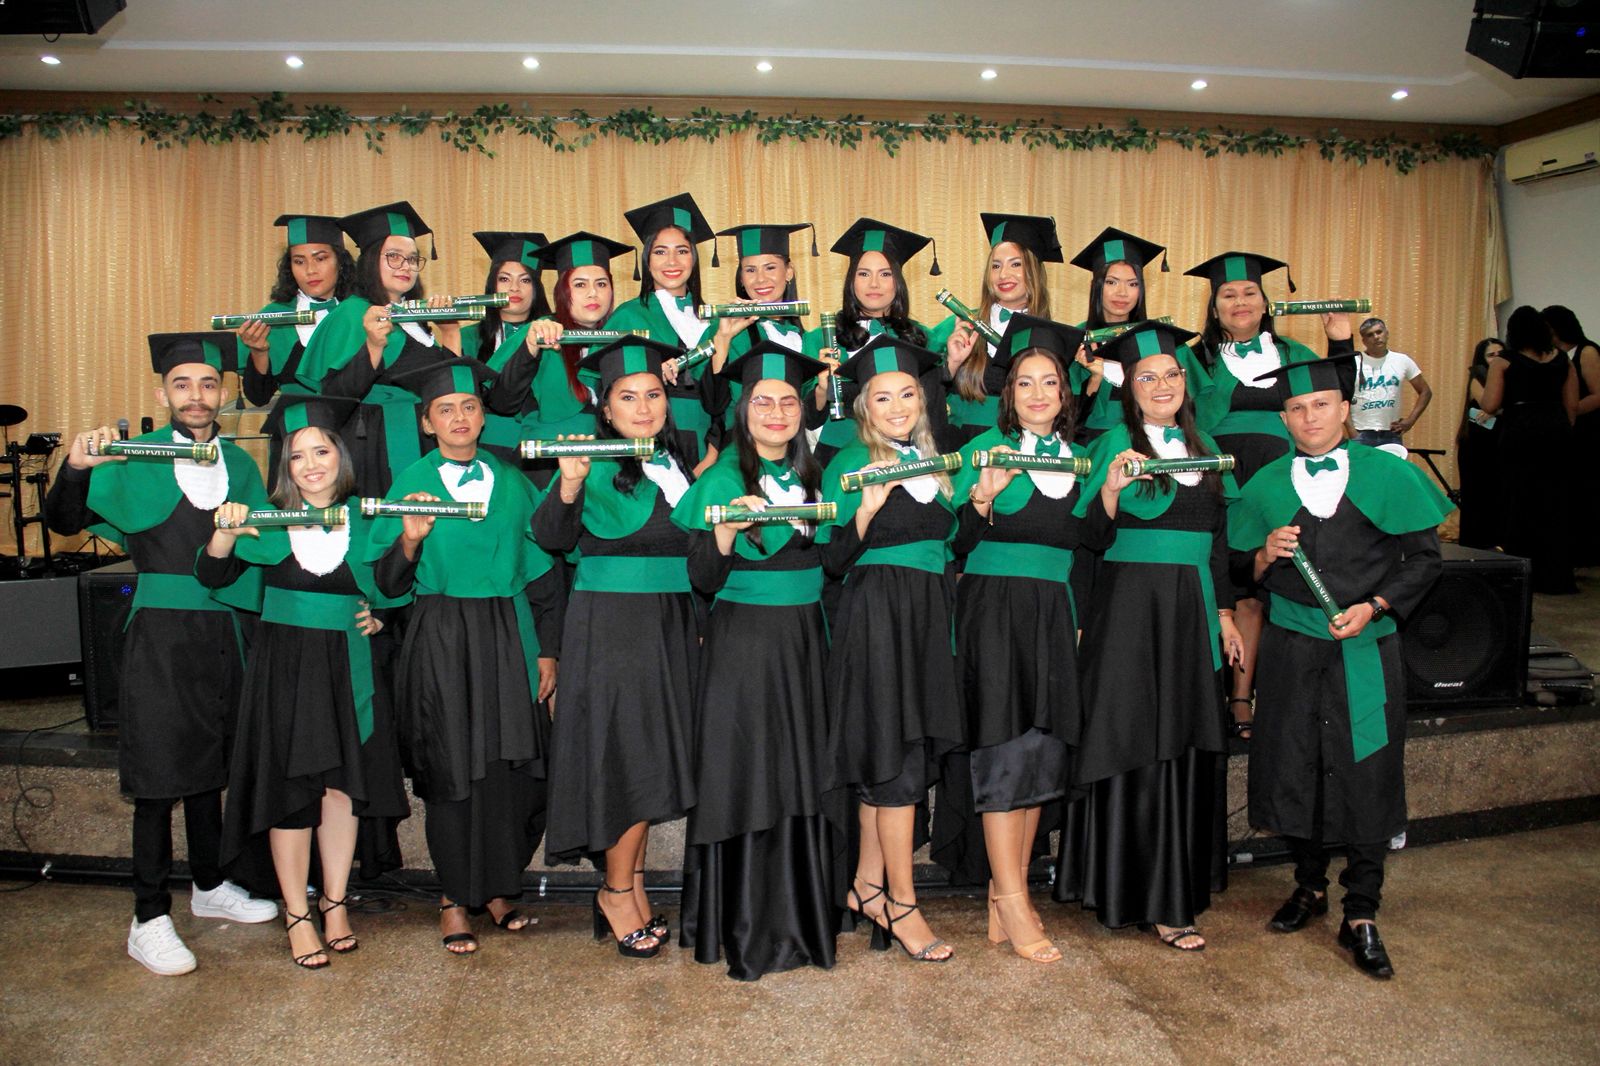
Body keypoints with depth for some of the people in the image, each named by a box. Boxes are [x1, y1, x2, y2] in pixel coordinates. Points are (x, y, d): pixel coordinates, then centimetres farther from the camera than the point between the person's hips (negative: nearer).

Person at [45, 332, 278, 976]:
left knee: (207, 766, 16)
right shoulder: (135, 460, -3)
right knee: (159, 779, -1)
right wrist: (76, 470, -29)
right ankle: (149, 922, 9)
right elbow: (65, 522, -12)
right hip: (159, 634, -4)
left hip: (221, 632, 4)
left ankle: (209, 887, 32)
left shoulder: (240, 465, 9)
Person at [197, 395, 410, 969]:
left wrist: (380, 615, -2)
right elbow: (212, 576, -12)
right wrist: (226, 535, -29)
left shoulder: (364, 518, 2)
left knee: (343, 785, 7)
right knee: (291, 791, 4)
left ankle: (335, 900, 24)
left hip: (348, 667, 1)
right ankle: (297, 914, 17)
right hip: (284, 668, -1)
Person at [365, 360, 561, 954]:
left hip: (509, 637, 2)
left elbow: (541, 571, 11)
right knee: (453, 772, 1)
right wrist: (409, 539, -24)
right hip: (441, 642, -2)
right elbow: (388, 584, -4)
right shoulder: (411, 483, 2)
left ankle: (497, 886, 23)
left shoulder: (511, 482, 9)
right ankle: (455, 898, 18)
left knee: (514, 767, 2)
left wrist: (546, 650, 7)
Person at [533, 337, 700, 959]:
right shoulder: (596, 464, -7)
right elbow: (553, 538, -17)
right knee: (630, 756, -4)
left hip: (672, 623, 6)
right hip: (610, 623, -6)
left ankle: (631, 884, 22)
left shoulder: (677, 460, 11)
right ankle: (617, 891, 12)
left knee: (653, 758, 10)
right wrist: (569, 485, -34)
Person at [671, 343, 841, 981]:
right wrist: (723, 532, -26)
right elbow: (702, 582, -10)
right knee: (745, 779, -2)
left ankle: (801, 919, 23)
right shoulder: (722, 480, -4)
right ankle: (744, 933, 10)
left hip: (805, 642, 5)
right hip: (741, 645, -5)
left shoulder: (810, 475, 11)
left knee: (801, 779, 9)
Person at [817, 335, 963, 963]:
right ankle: (900, 905, 5)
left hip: (928, 614, 7)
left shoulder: (932, 461, 15)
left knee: (884, 755, 10)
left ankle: (867, 887, 21)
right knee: (898, 756, -6)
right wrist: (866, 510, -25)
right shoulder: (849, 464, -5)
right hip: (875, 613, -7)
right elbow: (833, 562, -12)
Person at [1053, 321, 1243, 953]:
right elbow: (1092, 537, -12)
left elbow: (1217, 539, 18)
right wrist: (1110, 488, -30)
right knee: (1139, 753, -2)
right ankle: (1154, 902, 7)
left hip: (1192, 610, 6)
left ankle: (1176, 887, 23)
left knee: (1186, 752, 9)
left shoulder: (1202, 447, 14)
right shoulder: (1115, 444, -4)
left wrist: (1224, 612, 14)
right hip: (1131, 610, -6)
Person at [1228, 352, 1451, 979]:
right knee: (1294, 770, 6)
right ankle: (1310, 886, 29)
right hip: (1291, 649, 2)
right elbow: (1243, 570, 9)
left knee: (1366, 776, 1)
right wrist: (1267, 554, -13)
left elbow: (1424, 558, 0)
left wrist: (1373, 606, -12)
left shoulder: (1387, 475, -1)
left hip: (1366, 650, -1)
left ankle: (1361, 916, 14)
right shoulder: (1266, 486, 5)